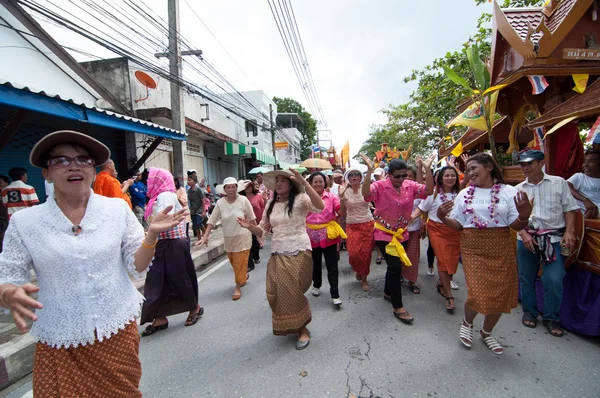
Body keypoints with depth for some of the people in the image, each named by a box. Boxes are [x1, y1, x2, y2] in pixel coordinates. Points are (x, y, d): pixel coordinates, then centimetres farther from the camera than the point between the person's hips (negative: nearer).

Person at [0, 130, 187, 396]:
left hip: (118, 331, 1)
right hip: (58, 341, 0)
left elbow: (136, 266, -4)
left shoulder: (117, 208, -5)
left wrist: (152, 233, -21)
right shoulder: (24, 221, -5)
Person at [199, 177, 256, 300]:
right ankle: (244, 275, 46)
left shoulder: (243, 200, -14)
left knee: (240, 263, 1)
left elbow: (251, 218, -5)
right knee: (234, 263, 18)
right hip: (228, 238, 4)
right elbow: (212, 220, -5)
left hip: (242, 236, -4)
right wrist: (206, 236, -10)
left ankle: (238, 287, 17)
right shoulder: (220, 203, -7)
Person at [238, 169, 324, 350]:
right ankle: (287, 325, 37)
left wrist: (303, 182, -32)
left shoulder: (300, 199, -8)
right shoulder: (271, 204, 9)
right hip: (277, 255, 5)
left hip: (299, 253, -5)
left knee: (294, 293, 0)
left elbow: (319, 206, -28)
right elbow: (263, 231, 11)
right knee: (277, 293, 8)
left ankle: (302, 329, 26)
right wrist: (249, 226, -10)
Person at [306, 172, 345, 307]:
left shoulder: (332, 197, -4)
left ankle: (335, 295, 9)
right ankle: (316, 286, 41)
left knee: (332, 265, 1)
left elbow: (341, 212, -16)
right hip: (312, 235, 2)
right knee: (316, 263, 19)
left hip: (328, 234, -2)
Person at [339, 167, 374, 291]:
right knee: (354, 252, -10)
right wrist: (341, 198, -13)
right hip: (352, 226, 1)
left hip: (367, 224, 0)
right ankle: (358, 270, 26)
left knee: (366, 253, 1)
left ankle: (364, 278, 23)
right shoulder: (345, 192, 1)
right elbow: (342, 212, 1)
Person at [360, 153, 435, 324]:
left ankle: (388, 292, 43)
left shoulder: (410, 186, -3)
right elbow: (366, 193, -34)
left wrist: (428, 170, -22)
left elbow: (428, 191, -12)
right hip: (384, 234, -6)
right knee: (395, 266, -9)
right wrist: (369, 171, -45)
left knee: (394, 265, 19)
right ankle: (398, 308, 3)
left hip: (401, 233, 6)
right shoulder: (380, 186, -17)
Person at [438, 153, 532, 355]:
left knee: (500, 294, 8)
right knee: (478, 293, -9)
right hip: (473, 248, 0)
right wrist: (443, 218, -13)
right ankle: (467, 323, 25)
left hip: (501, 249, 1)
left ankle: (486, 332, 35)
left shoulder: (509, 192, 0)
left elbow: (516, 226, -3)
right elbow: (458, 225, 5)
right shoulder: (464, 194, 5)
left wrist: (524, 216, -24)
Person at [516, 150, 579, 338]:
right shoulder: (519, 189, 7)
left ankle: (551, 318, 14)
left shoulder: (559, 183, 4)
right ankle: (529, 312, 28)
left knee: (554, 280, -6)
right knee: (526, 277, 10)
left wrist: (569, 231, -9)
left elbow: (569, 209, 2)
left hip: (554, 237, -2)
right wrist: (524, 234, -8)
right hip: (526, 237, 2)